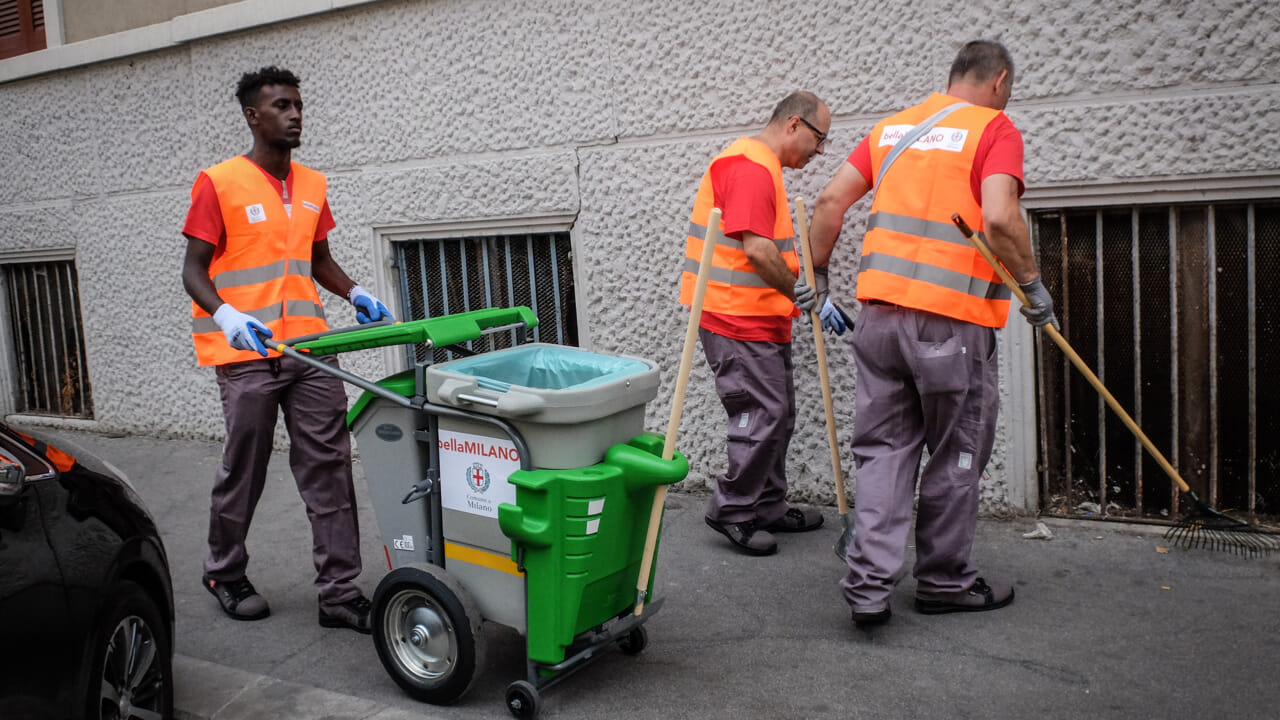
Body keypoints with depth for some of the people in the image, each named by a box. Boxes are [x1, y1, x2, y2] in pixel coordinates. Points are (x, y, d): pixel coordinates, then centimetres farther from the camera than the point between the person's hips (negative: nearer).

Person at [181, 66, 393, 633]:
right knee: (243, 470, 7)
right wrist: (225, 317, -23)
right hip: (247, 354, -5)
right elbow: (193, 271, -5)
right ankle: (224, 574, 31)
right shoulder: (219, 184, -4)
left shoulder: (312, 186, 13)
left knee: (329, 468, 1)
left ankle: (339, 592, 7)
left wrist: (355, 294, 5)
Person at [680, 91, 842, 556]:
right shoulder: (750, 165, -16)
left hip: (761, 318, 11)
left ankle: (768, 508, 25)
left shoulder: (763, 166, 20)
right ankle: (732, 511, 7)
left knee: (777, 413, 15)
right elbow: (757, 249, -26)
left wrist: (802, 295, 19)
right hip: (738, 319, -11)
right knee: (764, 414, -6)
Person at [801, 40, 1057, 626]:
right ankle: (944, 581, 23)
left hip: (880, 309, 5)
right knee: (955, 456, 10)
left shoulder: (893, 126, 15)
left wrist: (817, 275, 21)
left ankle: (869, 582, 3)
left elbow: (830, 200, 12)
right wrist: (1032, 284, -4)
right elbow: (999, 217, -18)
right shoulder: (994, 128, -3)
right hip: (953, 319, -5)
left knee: (885, 447, 10)